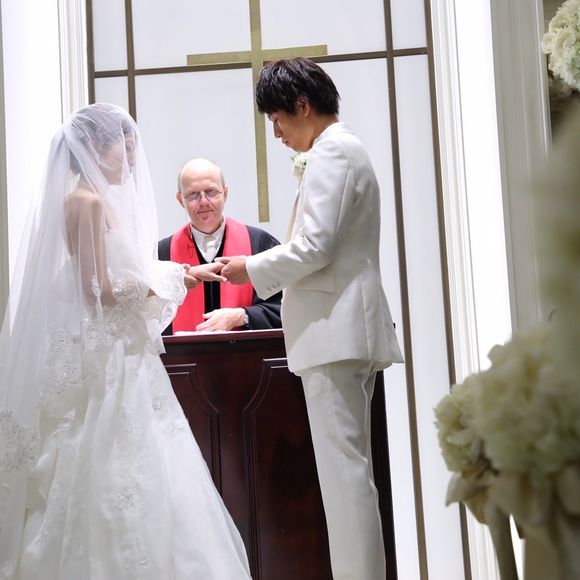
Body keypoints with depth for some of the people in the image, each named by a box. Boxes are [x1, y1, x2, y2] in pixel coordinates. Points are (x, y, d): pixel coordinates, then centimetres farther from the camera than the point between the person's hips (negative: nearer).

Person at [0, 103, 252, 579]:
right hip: (102, 361, -10)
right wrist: (165, 279, -6)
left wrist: (183, 274, 15)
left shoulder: (99, 200, 15)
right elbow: (99, 289, -18)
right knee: (114, 477, -4)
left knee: (125, 474, 11)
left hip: (117, 357, 10)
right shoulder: (87, 201, -13)